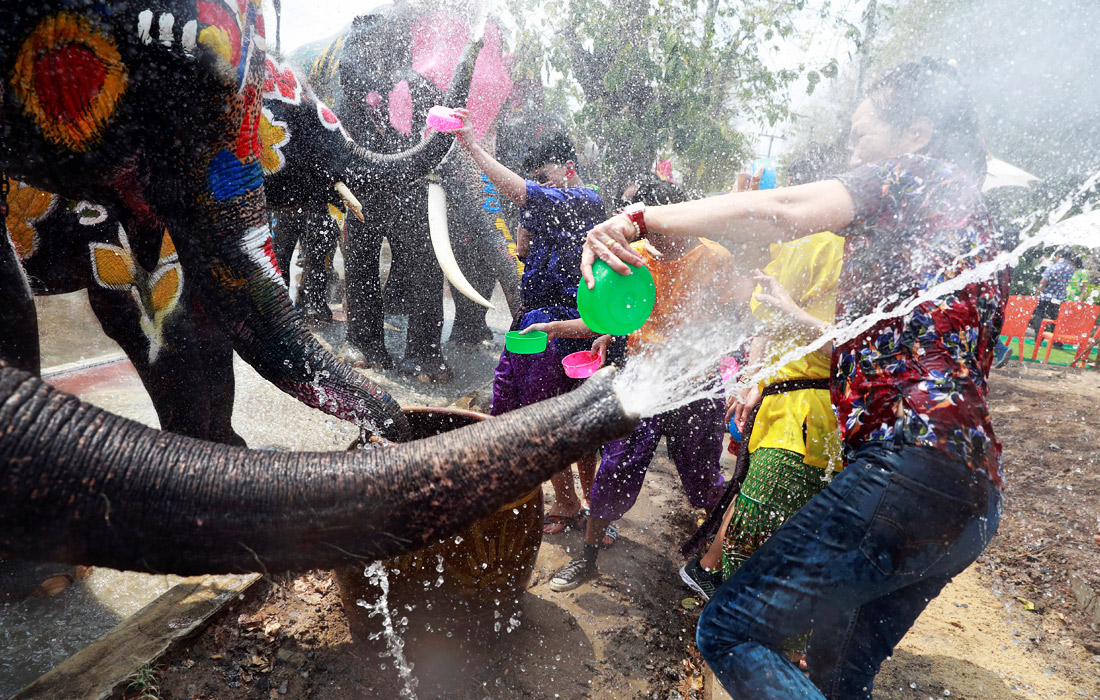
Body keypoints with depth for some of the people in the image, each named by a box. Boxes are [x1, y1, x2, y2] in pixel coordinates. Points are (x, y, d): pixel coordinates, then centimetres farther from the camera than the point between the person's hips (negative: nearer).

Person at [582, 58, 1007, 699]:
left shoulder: (915, 173, 2)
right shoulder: (977, 221, 29)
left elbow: (781, 212, -17)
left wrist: (641, 218, -19)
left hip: (911, 458, -10)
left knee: (729, 632, -12)